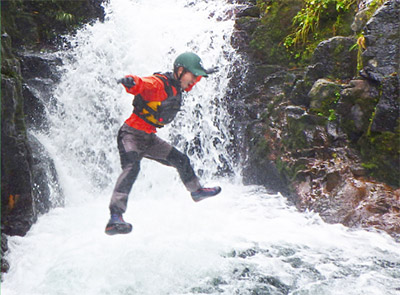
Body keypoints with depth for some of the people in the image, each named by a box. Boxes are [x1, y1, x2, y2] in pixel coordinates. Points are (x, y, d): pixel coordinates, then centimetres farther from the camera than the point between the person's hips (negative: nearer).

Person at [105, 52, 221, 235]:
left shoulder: (178, 86, 6)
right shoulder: (158, 84, -22)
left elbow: (190, 82, 32)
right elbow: (141, 84, -44)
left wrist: (202, 74, 39)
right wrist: (131, 81, -64)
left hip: (149, 138, 9)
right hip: (131, 135, -9)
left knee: (180, 160, 18)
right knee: (131, 168, -32)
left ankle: (196, 191, 43)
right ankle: (115, 217, -40)